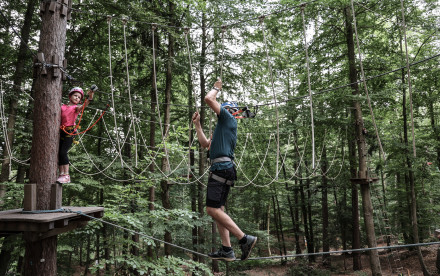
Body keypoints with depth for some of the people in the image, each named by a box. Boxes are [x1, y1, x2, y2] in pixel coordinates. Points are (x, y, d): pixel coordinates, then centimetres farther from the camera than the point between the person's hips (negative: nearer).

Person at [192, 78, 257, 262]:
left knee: (213, 209, -14)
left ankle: (244, 239, -15)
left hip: (221, 168, -10)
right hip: (223, 169, 10)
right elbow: (205, 144, 31)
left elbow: (208, 99, -6)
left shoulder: (228, 118, 1)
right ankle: (226, 250, 8)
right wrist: (197, 125, 34)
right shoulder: (226, 127, 28)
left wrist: (216, 88, 13)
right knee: (218, 209, 8)